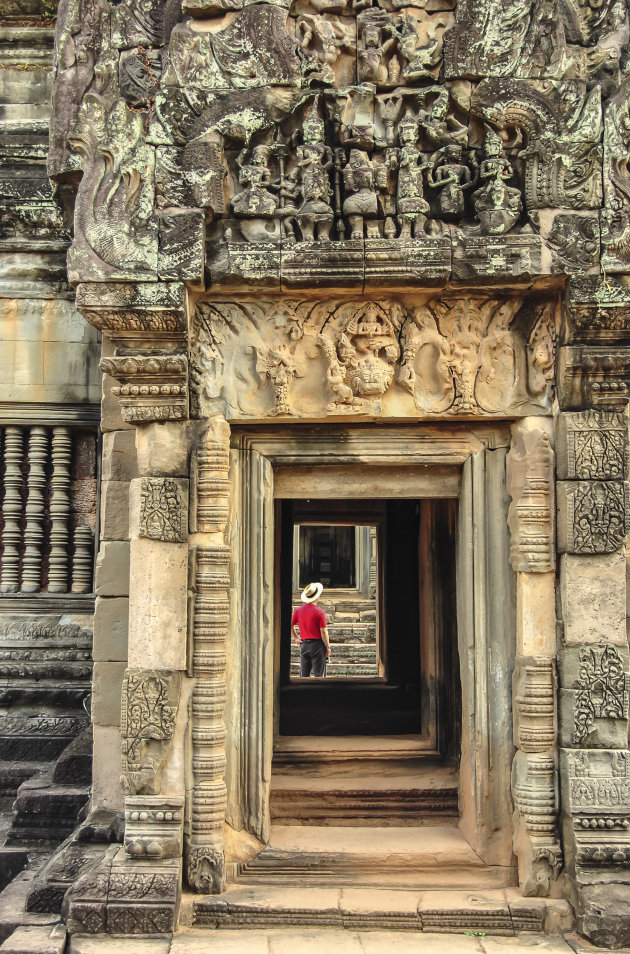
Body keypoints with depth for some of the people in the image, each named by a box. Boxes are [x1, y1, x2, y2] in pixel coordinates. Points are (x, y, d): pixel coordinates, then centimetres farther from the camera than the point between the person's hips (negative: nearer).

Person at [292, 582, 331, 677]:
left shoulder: (298, 610, 4)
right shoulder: (319, 611, -12)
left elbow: (291, 625, 12)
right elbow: (323, 631, -12)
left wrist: (296, 638, 20)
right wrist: (328, 647, -3)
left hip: (304, 645, 5)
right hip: (317, 644, -5)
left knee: (304, 675, 10)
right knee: (319, 675, 2)